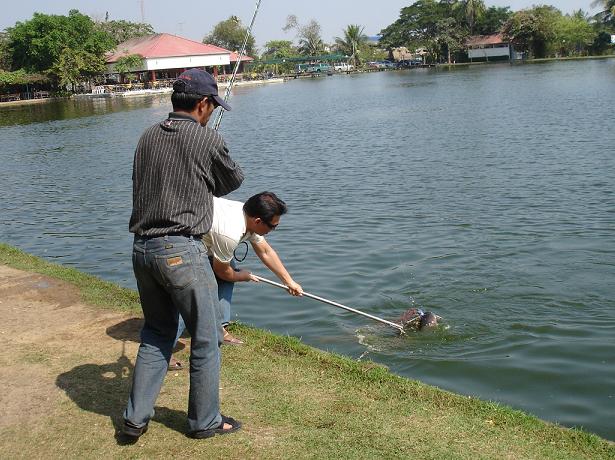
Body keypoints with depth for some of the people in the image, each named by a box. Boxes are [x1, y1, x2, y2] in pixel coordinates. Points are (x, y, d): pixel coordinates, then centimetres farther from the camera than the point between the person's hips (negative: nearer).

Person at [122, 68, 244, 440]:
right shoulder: (208, 140, -7)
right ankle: (205, 421, 21)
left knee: (157, 333, 21)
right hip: (181, 251, -7)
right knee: (206, 340, 9)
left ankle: (137, 418, 23)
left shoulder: (148, 138, 9)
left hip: (142, 248, 7)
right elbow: (233, 182, 8)